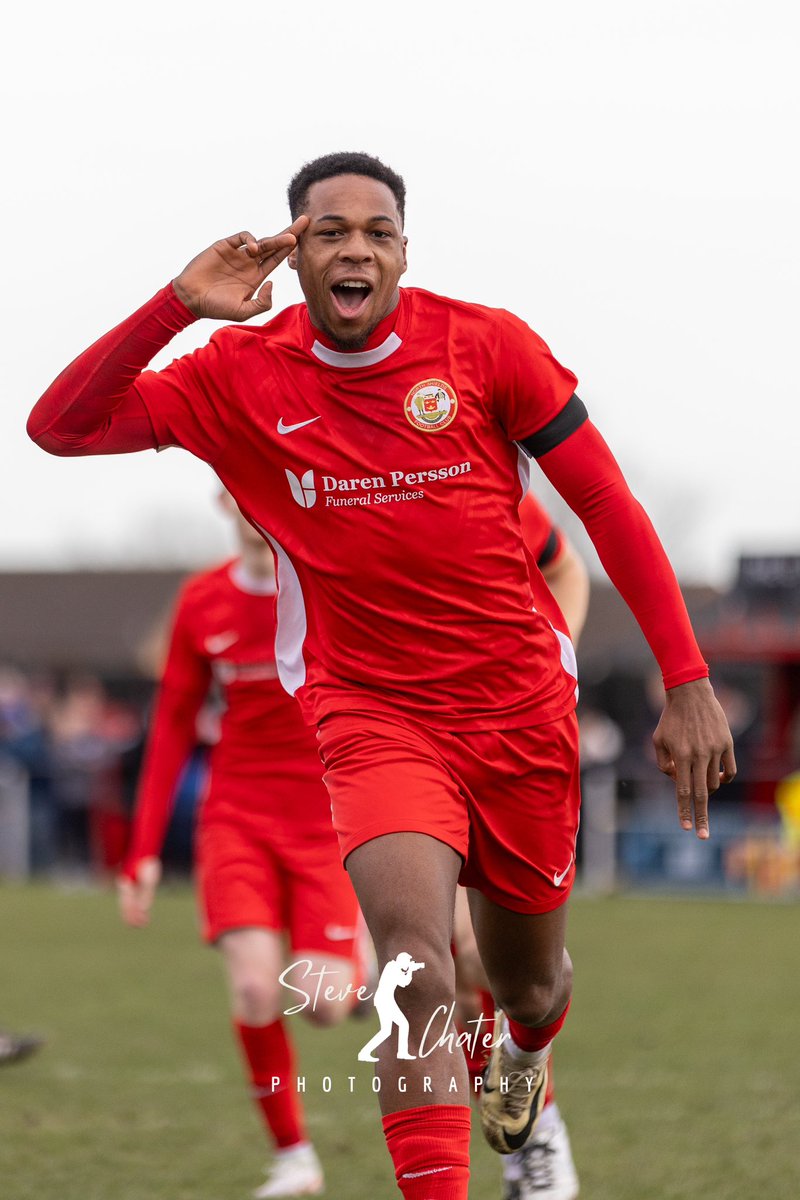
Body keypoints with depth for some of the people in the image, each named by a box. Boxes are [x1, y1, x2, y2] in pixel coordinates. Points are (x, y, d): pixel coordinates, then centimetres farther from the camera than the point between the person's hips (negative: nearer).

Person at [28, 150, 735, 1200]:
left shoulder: (485, 344, -7)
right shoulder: (244, 376, -4)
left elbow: (608, 504, -2)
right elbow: (61, 427, -7)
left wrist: (688, 681, -7)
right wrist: (181, 304, -19)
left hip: (521, 705, 1)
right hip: (369, 711, -1)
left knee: (530, 979, 18)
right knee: (417, 962, -28)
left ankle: (525, 1049, 56)